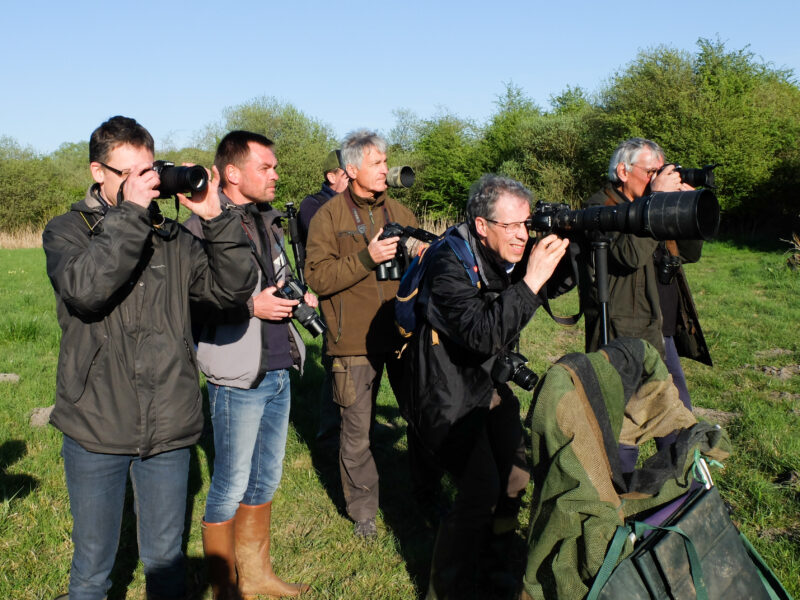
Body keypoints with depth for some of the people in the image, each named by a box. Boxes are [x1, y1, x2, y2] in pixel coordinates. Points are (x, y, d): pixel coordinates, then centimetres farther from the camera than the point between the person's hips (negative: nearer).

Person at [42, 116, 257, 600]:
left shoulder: (172, 237, 5)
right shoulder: (67, 232, 0)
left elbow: (233, 289, -4)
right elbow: (84, 289, -22)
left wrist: (216, 219, -15)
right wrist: (131, 212, -22)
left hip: (169, 428, 2)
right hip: (96, 427, -2)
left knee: (166, 558, 16)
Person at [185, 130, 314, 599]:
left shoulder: (268, 222, 14)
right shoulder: (206, 225, -14)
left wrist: (298, 297, 9)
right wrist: (251, 305, -20)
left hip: (278, 372, 8)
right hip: (238, 378, -8)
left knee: (266, 479, 19)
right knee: (230, 488, 5)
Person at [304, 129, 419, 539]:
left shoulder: (398, 212, 13)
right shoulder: (329, 217, -2)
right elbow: (318, 278, -11)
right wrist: (367, 258, -19)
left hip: (403, 332, 4)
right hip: (355, 340, -4)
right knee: (357, 431, 3)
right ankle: (363, 510, 22)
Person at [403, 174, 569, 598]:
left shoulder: (506, 255, -3)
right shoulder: (450, 264, -25)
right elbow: (483, 336, -36)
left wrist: (561, 250, -9)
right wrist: (531, 281, -38)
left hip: (488, 383, 9)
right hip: (449, 392, -9)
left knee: (517, 468, 18)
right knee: (481, 490, -17)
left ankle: (488, 543, 47)